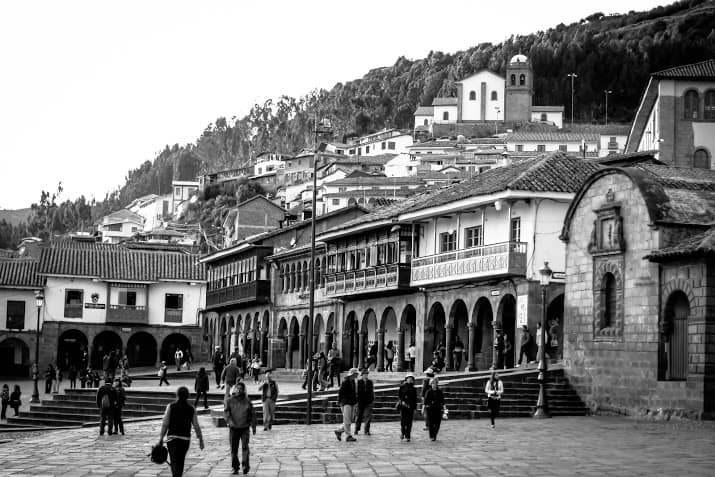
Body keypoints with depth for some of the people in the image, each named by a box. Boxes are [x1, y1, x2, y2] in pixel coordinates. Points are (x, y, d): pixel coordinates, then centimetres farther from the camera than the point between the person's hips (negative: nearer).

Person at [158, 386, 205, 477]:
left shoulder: (171, 406, -5)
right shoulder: (191, 409, 0)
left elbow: (165, 424, -7)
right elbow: (196, 426, 2)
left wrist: (161, 439, -3)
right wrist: (201, 440, 11)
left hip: (172, 438, -2)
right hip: (186, 439, 2)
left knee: (175, 462, -2)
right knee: (180, 462, 18)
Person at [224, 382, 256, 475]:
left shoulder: (247, 401, 7)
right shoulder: (229, 401, 4)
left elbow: (252, 414, 14)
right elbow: (226, 412, -6)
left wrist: (253, 426, 13)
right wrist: (229, 420, -23)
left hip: (244, 428, -1)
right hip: (233, 428, 1)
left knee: (245, 446, -16)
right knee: (233, 448, 5)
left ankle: (246, 465, -12)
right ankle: (235, 467, 16)